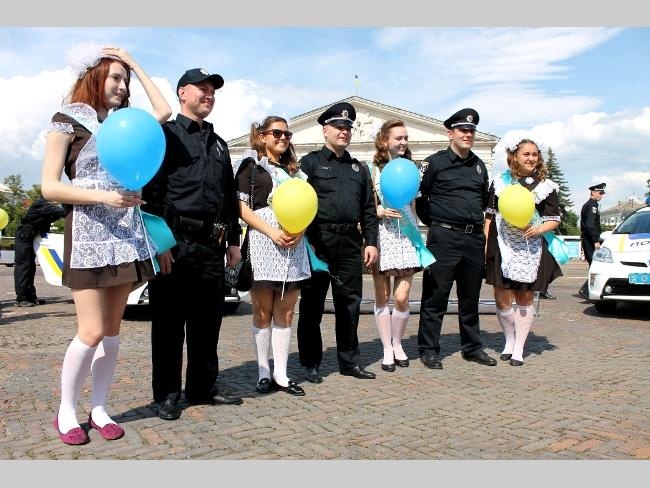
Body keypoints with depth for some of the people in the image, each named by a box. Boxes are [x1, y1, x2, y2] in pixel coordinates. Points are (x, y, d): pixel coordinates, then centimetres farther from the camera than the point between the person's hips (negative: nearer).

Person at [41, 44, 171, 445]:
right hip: (89, 236, -5)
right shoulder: (68, 120, -1)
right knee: (92, 331, -8)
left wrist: (136, 65, 12)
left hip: (127, 235, 5)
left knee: (112, 330, 7)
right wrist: (103, 196, -20)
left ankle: (99, 409, 17)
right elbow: (50, 187, -8)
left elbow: (164, 111, 10)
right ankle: (66, 412, 12)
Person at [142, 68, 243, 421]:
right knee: (169, 322, 2)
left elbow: (230, 196, 23)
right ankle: (167, 395, 14)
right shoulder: (167, 134, 0)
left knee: (207, 322, 11)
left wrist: (233, 240, 17)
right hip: (175, 243, -6)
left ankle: (202, 388, 24)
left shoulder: (218, 144, 21)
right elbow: (151, 192, -9)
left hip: (212, 246, 7)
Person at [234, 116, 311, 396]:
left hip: (294, 245, 5)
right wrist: (272, 232, -14)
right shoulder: (251, 165, 6)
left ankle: (281, 374, 10)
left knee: (285, 313, 5)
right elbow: (242, 207, -3)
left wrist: (299, 231, -3)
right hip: (263, 243, -5)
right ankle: (263, 373, 8)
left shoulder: (293, 169, 21)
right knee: (263, 312, 0)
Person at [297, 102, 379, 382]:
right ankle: (311, 364, 13)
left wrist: (371, 242, 7)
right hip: (319, 242, -4)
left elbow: (368, 209, 17)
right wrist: (306, 242, -13)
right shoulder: (310, 162, 3)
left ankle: (349, 361, 21)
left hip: (350, 243, 5)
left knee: (349, 304, 9)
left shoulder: (359, 168, 19)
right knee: (312, 304, 3)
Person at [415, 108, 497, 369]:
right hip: (444, 238, -5)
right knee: (435, 296, -2)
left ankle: (472, 347, 24)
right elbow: (420, 197, -1)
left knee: (470, 297, 13)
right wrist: (435, 223, 3)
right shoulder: (435, 162, -1)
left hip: (474, 238, 6)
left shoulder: (479, 165, 16)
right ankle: (428, 350, 7)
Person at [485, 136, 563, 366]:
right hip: (503, 247, 1)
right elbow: (490, 216, 10)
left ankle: (519, 348, 18)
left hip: (531, 249, 0)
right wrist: (485, 243, 3)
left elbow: (554, 219, 4)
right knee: (502, 298, 0)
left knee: (524, 298, 6)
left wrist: (537, 230, -16)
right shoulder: (500, 182, 7)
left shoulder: (546, 186, 4)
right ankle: (509, 340, 24)